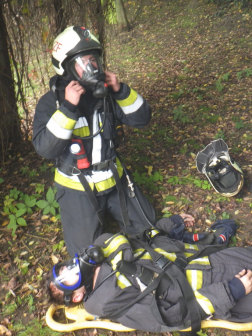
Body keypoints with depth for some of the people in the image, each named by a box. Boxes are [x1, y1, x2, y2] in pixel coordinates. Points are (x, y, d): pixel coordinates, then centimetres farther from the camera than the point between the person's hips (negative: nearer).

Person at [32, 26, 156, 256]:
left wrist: (121, 91, -19)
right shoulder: (51, 102, -14)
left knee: (146, 226, 17)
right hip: (77, 188, -3)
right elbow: (45, 149, -26)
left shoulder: (106, 93, -5)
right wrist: (68, 108, -33)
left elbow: (142, 119, -5)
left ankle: (106, 209, 40)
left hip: (114, 179, 4)